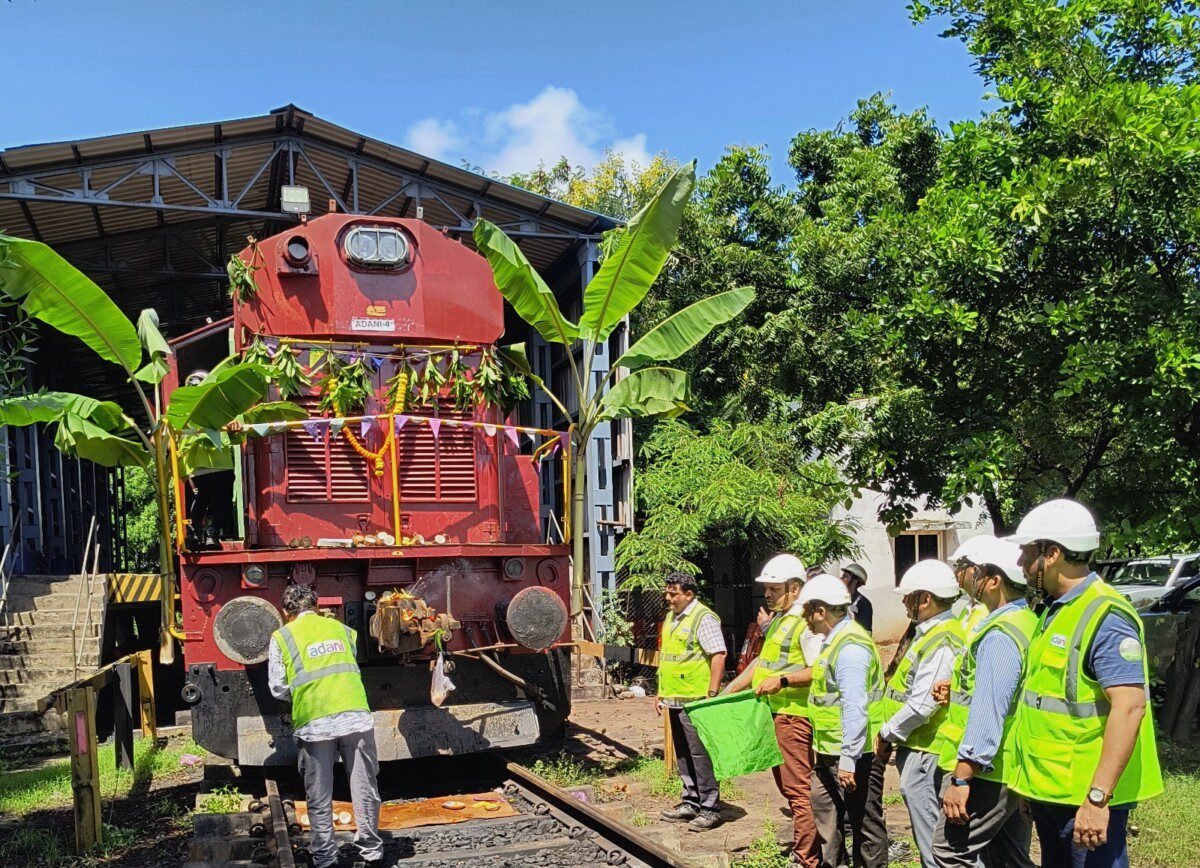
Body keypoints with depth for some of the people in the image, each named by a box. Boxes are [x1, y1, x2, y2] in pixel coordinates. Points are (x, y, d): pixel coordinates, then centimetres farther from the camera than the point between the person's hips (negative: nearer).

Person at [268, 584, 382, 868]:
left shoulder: (281, 637, 8)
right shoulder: (342, 629, 17)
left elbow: (278, 688, 5)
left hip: (314, 723, -2)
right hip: (356, 715, 2)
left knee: (319, 797, 10)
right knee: (364, 788, 10)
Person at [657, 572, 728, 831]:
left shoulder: (703, 618, -13)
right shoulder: (671, 617, 15)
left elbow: (719, 655, -18)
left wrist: (712, 694, -21)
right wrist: (660, 693, 21)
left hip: (694, 701, -9)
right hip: (674, 700, 9)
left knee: (699, 754, -4)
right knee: (682, 754, 15)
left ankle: (709, 808, 4)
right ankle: (690, 802, 25)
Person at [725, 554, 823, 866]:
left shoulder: (805, 621, -16)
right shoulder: (779, 620, 16)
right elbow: (763, 661, 23)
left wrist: (782, 681, -24)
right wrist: (729, 691, 21)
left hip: (794, 714, -10)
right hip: (774, 712, 10)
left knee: (798, 788, -3)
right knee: (785, 783, 18)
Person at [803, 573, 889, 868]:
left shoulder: (850, 647, -22)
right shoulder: (833, 639, 11)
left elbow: (855, 708, -27)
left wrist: (848, 759, -26)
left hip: (853, 753, -10)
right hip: (829, 751, 10)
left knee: (864, 821, 3)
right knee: (825, 811, 20)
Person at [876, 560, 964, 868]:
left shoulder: (941, 643, -22)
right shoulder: (930, 634, 12)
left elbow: (921, 705, -25)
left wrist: (887, 733, -12)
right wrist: (893, 734, 16)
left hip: (925, 751, -10)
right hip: (917, 747, 10)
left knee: (932, 839, -3)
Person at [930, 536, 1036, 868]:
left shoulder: (999, 635, -21)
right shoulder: (1028, 623, 10)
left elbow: (988, 714, -26)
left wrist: (961, 778, -25)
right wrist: (959, 690, 12)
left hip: (988, 770, -10)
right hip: (1013, 767, 10)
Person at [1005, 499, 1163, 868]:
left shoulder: (1105, 617, -19)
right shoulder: (1055, 611, 11)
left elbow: (1129, 707, -26)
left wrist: (1097, 798, -29)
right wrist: (1032, 782, 19)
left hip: (1085, 795, -10)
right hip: (1047, 789, 10)